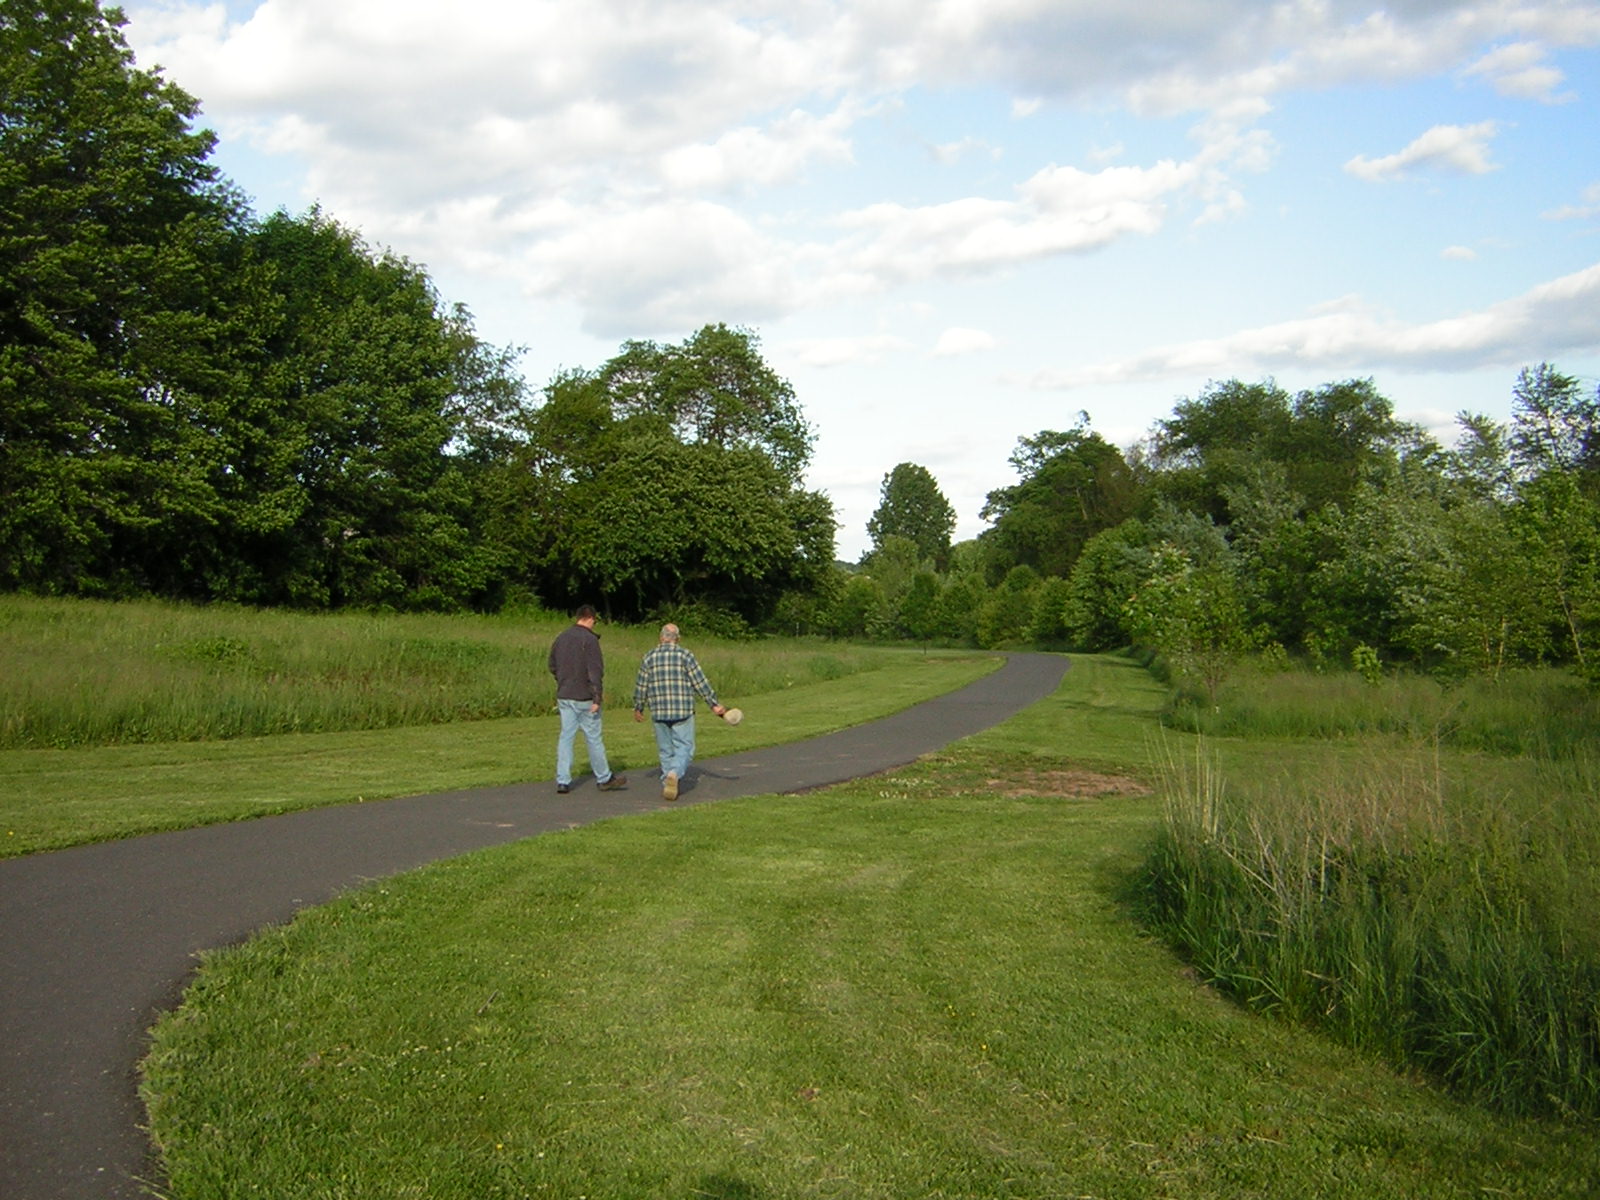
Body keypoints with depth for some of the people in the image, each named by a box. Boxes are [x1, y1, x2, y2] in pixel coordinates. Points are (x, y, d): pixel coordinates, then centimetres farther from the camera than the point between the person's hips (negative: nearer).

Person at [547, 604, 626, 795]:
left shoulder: (561, 638, 9)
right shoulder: (589, 639, -13)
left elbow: (553, 667, 17)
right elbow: (595, 670, -17)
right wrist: (597, 698, -17)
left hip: (564, 696, 6)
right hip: (584, 698, -6)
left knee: (565, 737, 7)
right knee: (594, 738, 4)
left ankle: (563, 781, 3)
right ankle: (605, 779, 15)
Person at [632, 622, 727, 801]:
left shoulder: (649, 657, 5)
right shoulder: (685, 655, -3)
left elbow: (641, 687, 8)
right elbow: (700, 682, -5)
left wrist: (638, 708, 22)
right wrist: (714, 704, 1)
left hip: (659, 713, 3)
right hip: (683, 712, -3)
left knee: (666, 751, 14)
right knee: (684, 747, 3)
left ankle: (668, 786, 14)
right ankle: (674, 773, -22)